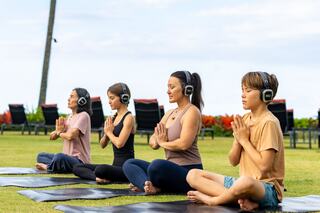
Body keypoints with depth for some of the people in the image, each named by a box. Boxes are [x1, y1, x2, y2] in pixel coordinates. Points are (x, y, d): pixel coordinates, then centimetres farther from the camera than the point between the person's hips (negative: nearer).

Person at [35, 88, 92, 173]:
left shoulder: (83, 116, -11)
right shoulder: (70, 117, 15)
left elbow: (70, 136, -24)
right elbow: (52, 136, 14)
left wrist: (59, 133, -2)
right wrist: (59, 130, -9)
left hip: (79, 160, -10)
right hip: (68, 157, 10)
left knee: (59, 157, -39)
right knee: (40, 156, 18)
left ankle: (48, 167, -7)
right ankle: (53, 165, -11)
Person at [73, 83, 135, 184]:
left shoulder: (128, 118, -10)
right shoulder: (113, 118, 13)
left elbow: (119, 143, -22)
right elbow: (102, 145, 15)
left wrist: (109, 132, -4)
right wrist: (106, 132, -4)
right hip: (115, 165, 9)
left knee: (101, 169, -39)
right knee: (77, 168, 5)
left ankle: (104, 178, -7)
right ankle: (99, 177, -18)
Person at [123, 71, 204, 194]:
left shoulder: (192, 112, -8)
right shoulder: (170, 113, 18)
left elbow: (184, 144, -22)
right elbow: (153, 142, 16)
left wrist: (163, 143, -4)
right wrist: (156, 141, -9)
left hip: (188, 171, -9)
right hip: (171, 168, 9)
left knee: (157, 165, -38)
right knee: (129, 164, 3)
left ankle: (151, 186, -7)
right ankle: (151, 187, -23)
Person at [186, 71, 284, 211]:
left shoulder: (269, 122, -12)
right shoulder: (244, 120, 11)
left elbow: (264, 166, -20)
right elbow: (233, 161, 10)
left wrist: (244, 139, -12)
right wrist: (238, 139, -8)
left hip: (267, 187, -8)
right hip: (244, 182, 9)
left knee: (246, 182, -44)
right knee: (193, 175, -3)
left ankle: (212, 200, -13)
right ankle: (242, 199, -22)